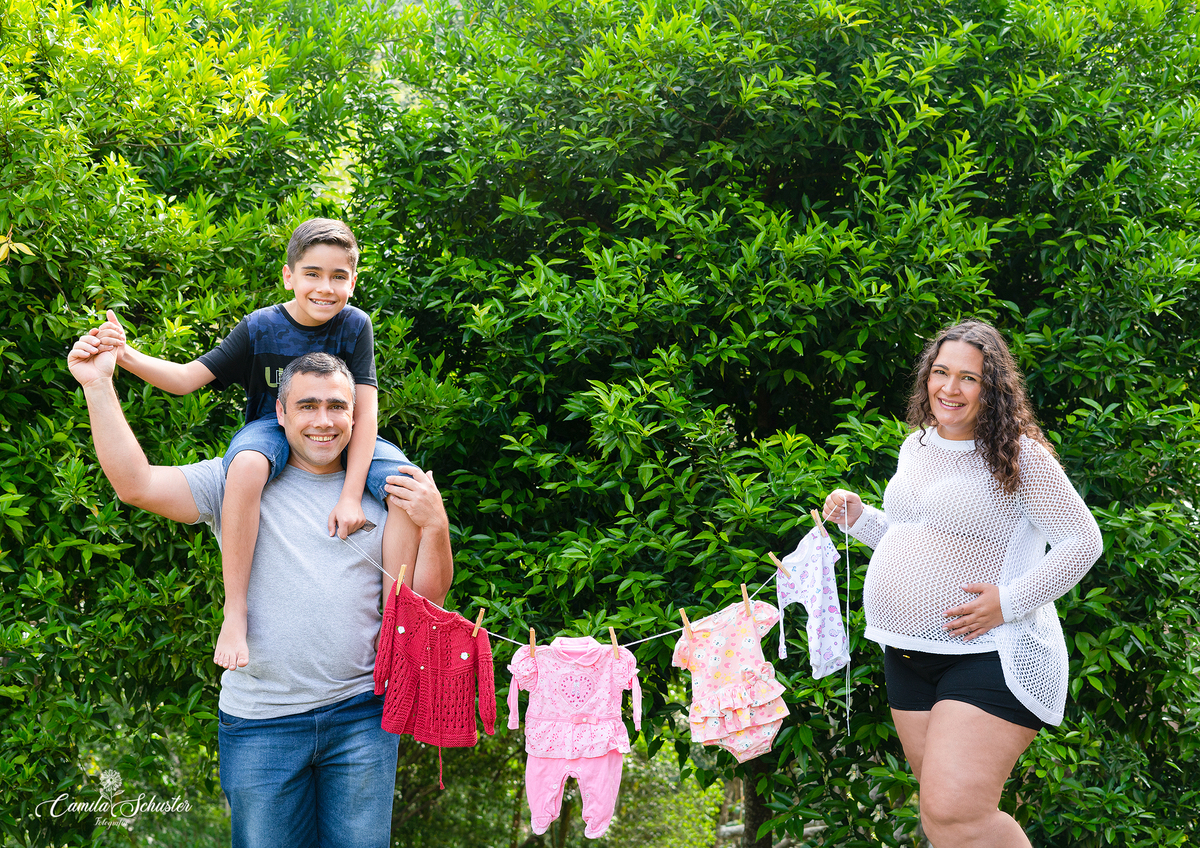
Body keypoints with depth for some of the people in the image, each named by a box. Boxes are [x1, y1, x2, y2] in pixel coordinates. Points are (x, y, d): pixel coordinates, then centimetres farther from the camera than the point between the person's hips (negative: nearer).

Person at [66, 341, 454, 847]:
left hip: (360, 714, 1)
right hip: (261, 724, -1)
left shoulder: (381, 494, 5)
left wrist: (435, 525, -15)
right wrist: (98, 385, -16)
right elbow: (136, 484, -10)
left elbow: (424, 603, 2)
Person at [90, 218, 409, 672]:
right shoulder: (261, 327, -10)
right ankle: (234, 612, -34)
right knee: (247, 464, -40)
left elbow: (365, 412, -16)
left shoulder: (354, 325, -11)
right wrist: (126, 356, -28)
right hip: (274, 428, -1)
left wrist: (351, 495, -27)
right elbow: (187, 378, -7)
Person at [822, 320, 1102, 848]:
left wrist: (1009, 602, -18)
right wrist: (858, 518, 8)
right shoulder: (916, 447, 12)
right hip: (908, 655, 8)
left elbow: (1083, 541, -11)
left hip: (990, 654, -7)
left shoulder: (1020, 456, -11)